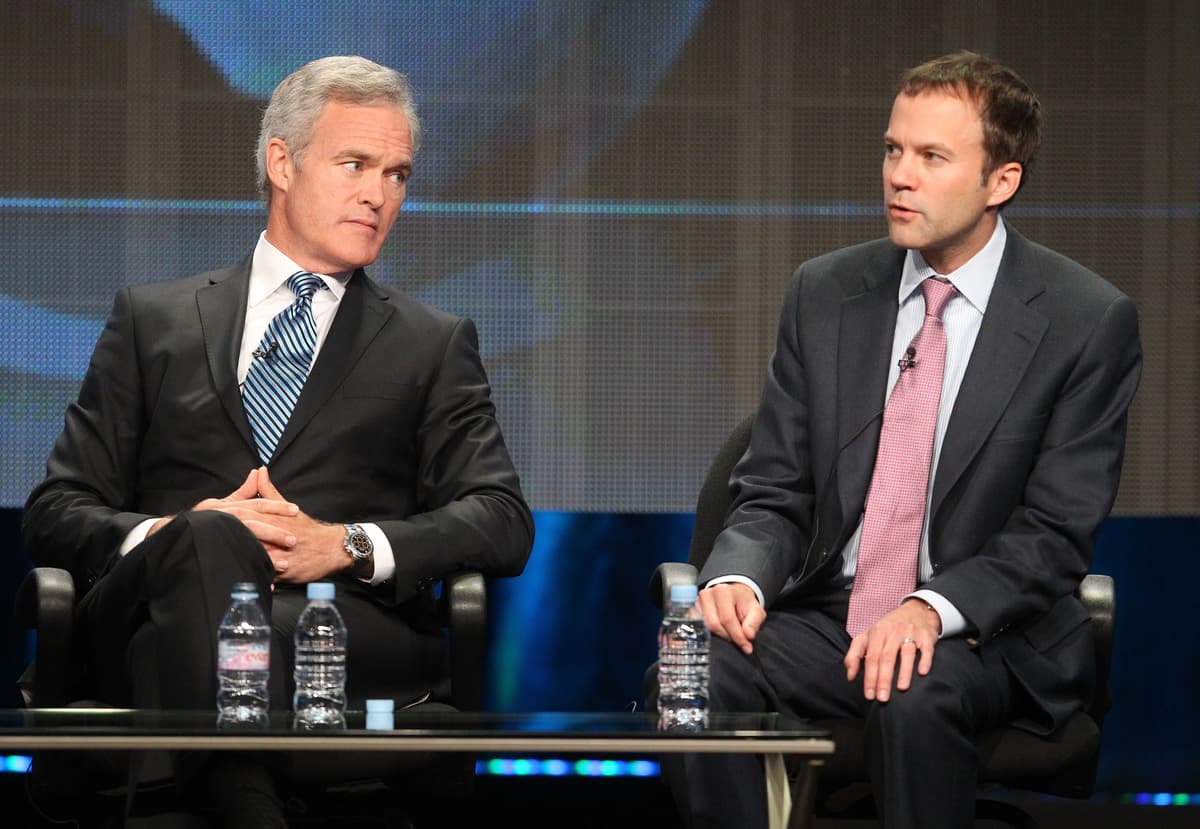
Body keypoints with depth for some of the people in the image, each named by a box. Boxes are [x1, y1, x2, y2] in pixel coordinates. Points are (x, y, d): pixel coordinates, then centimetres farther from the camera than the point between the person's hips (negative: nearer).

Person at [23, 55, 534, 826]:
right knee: (209, 541, -37)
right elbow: (57, 513, 16)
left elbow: (503, 523, 10)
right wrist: (171, 534, -8)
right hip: (156, 616, 1)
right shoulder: (153, 320, 23)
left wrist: (347, 546, -10)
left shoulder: (435, 346, 23)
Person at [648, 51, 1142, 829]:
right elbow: (774, 493, 8)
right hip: (828, 615, 4)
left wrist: (930, 610, -26)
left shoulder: (1088, 320, -6)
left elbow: (1054, 532, -9)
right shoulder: (825, 293, 7)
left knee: (915, 699, -37)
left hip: (985, 632, -3)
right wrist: (739, 578, -15)